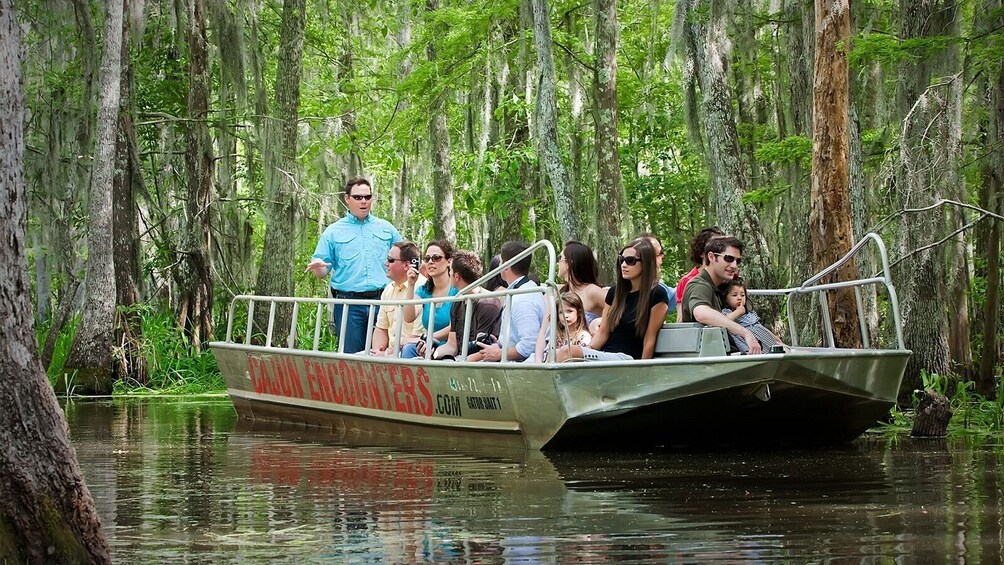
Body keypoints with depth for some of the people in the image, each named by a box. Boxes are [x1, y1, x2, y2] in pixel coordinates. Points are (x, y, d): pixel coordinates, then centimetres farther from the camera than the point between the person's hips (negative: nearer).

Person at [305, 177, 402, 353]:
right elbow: (322, 272, 8)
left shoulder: (386, 229, 14)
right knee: (350, 354, -2)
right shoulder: (333, 232, 10)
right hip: (348, 304, -1)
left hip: (383, 301, 1)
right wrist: (317, 267, -16)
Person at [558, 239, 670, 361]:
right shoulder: (615, 292, 20)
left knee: (567, 352, -32)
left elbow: (649, 340, -3)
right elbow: (603, 332, 15)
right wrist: (588, 350, -6)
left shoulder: (657, 295, 0)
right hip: (603, 354, 6)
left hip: (626, 357, -6)